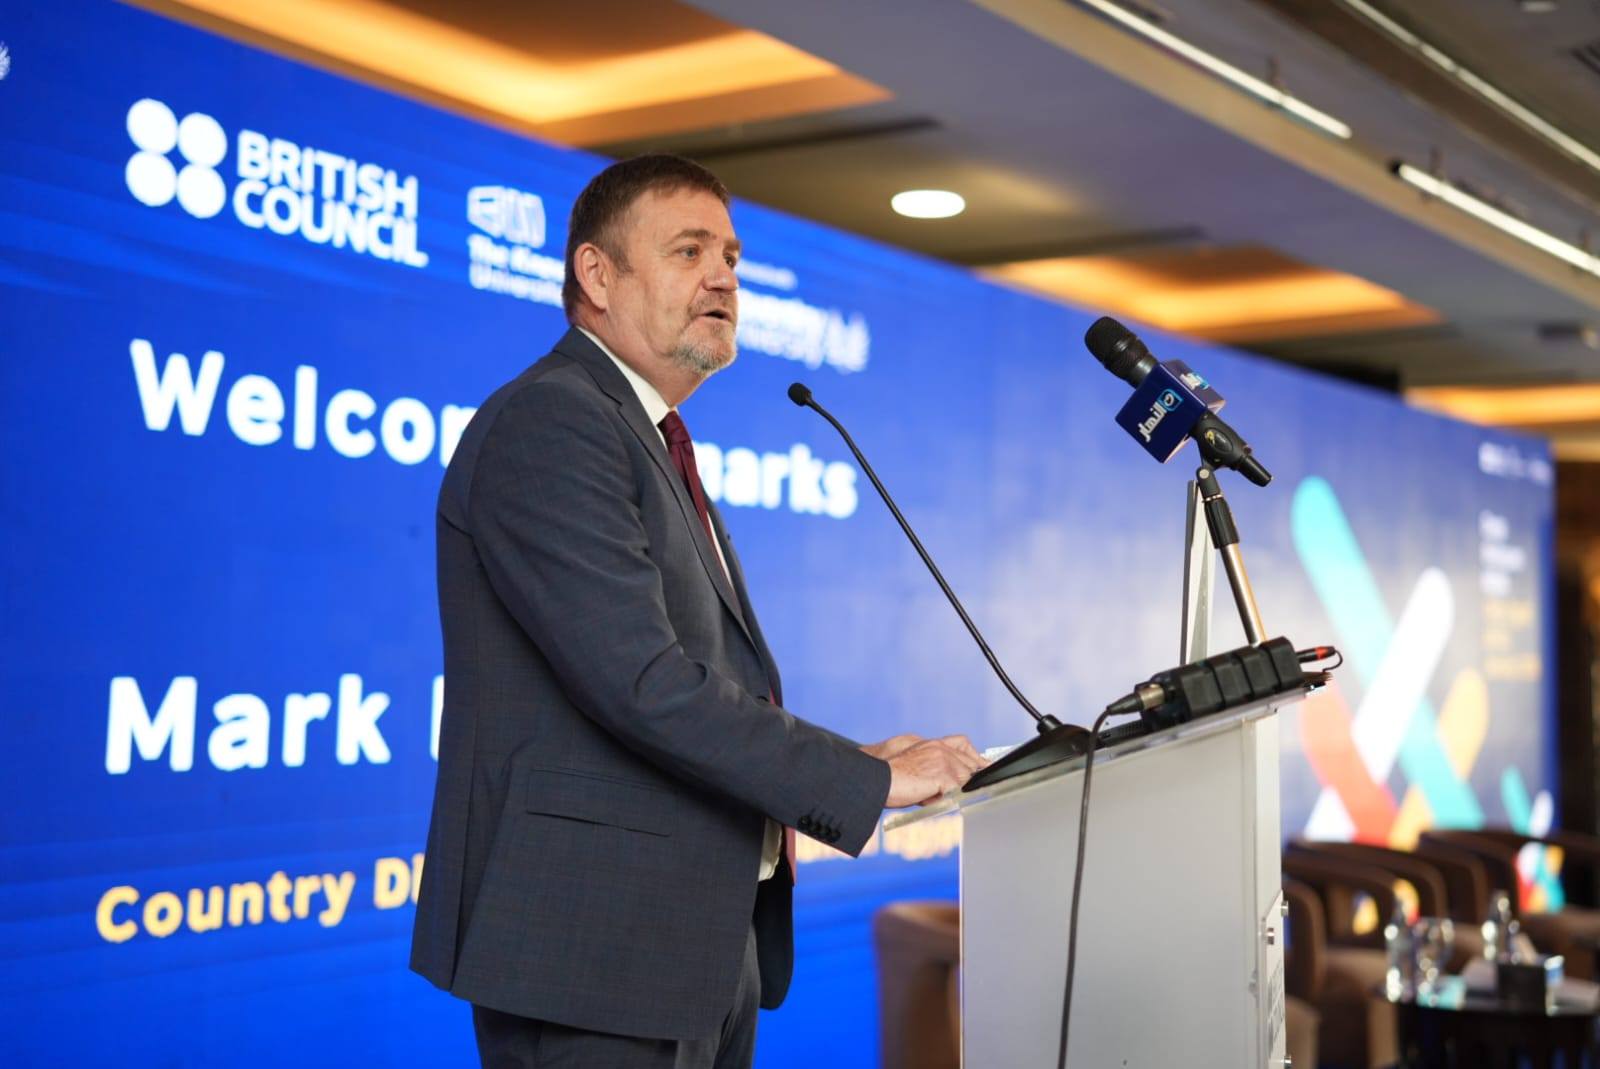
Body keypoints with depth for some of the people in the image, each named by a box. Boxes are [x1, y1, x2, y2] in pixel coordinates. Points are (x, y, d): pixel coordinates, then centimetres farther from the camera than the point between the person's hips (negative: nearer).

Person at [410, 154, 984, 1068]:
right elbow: (642, 680, -22)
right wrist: (867, 780, -16)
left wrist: (848, 766, 4)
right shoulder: (549, 422, -13)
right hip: (594, 953, -9)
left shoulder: (655, 444, 19)